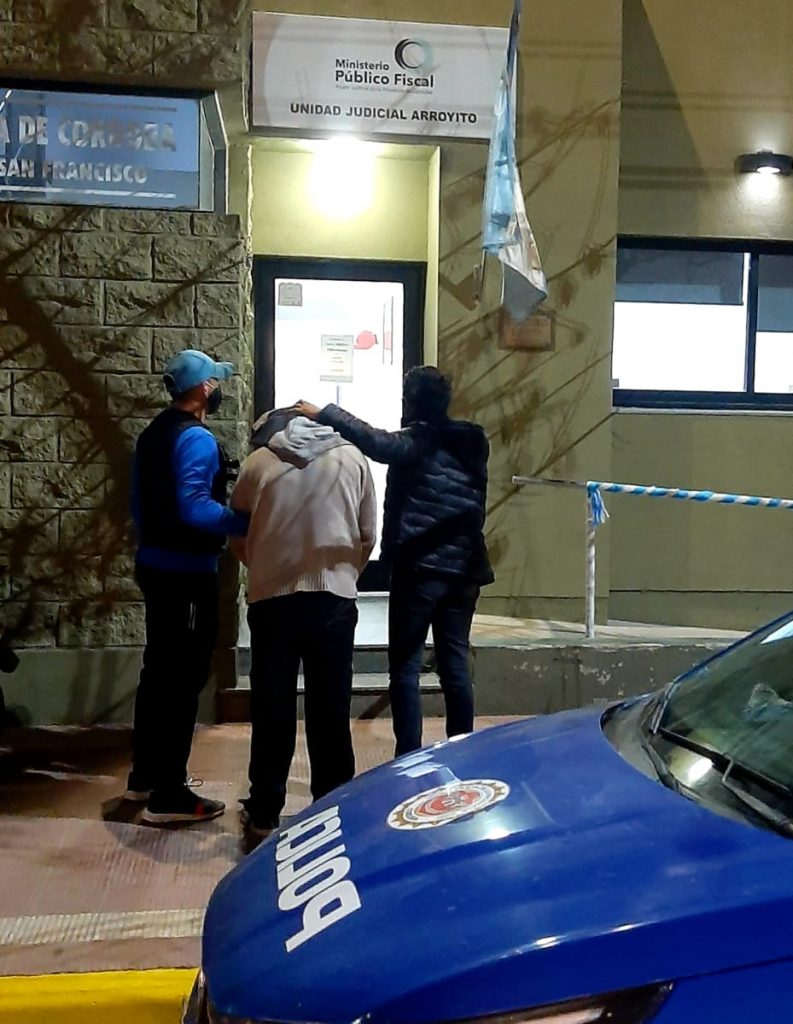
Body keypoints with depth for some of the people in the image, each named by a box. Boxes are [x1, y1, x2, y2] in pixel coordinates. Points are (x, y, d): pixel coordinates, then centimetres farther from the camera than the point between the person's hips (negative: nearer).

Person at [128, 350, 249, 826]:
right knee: (185, 679, -4)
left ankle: (145, 775, 29)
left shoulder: (154, 433, 13)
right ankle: (169, 795, 1)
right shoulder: (197, 438, -17)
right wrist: (252, 522, -23)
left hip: (154, 564, 10)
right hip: (187, 572, -10)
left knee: (159, 669, 18)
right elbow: (195, 508, -28)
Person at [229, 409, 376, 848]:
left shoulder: (258, 462, 4)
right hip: (334, 598, 1)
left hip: (272, 598, 0)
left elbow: (237, 537, 10)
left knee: (272, 708, 7)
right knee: (330, 710, 8)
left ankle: (264, 815, 13)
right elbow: (368, 535, 8)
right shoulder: (352, 458, 7)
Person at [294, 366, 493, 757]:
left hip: (420, 568, -6)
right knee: (455, 663, 13)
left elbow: (375, 441, -29)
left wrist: (323, 414, -27)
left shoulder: (415, 442, -11)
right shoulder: (471, 442, 10)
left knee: (405, 667, 2)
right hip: (464, 567, 6)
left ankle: (409, 759, 1)